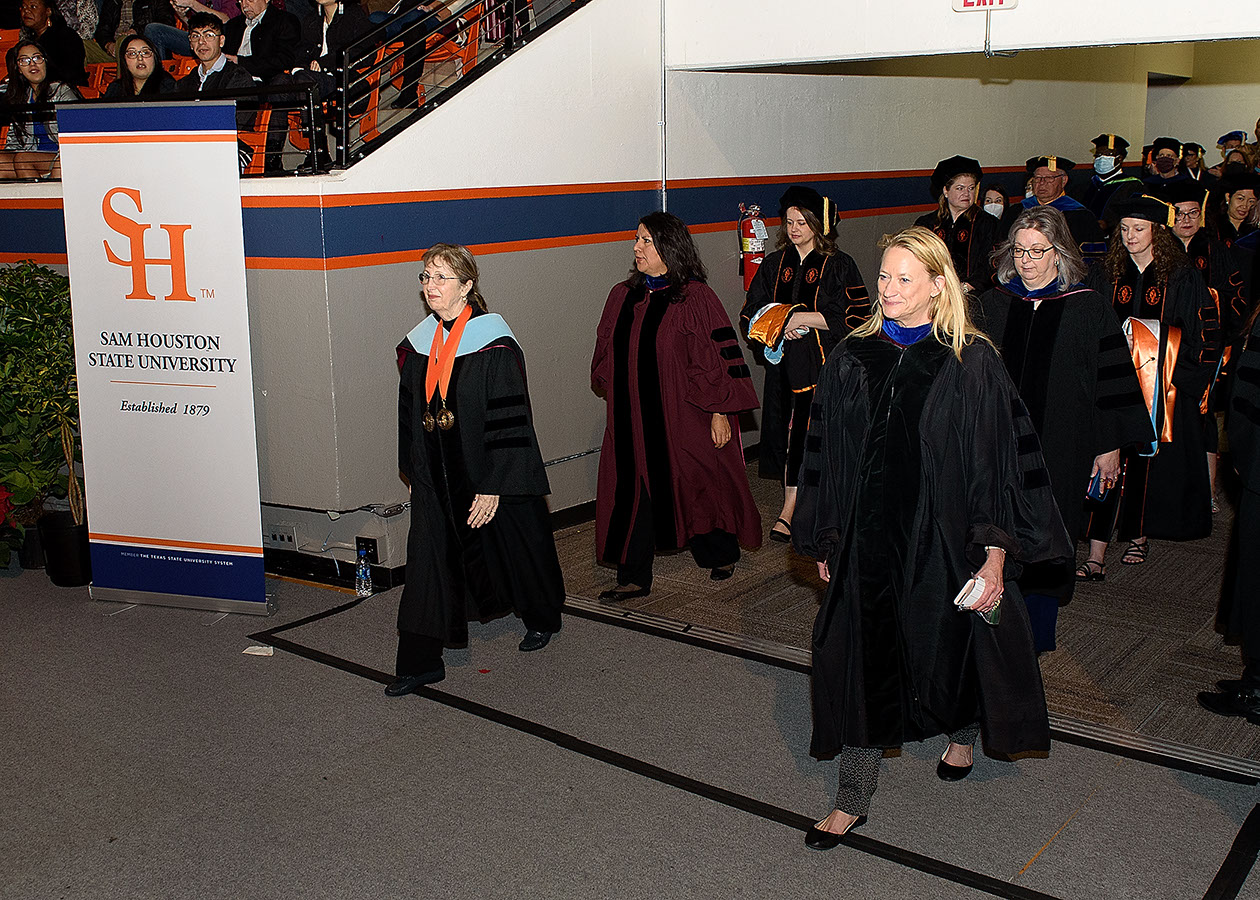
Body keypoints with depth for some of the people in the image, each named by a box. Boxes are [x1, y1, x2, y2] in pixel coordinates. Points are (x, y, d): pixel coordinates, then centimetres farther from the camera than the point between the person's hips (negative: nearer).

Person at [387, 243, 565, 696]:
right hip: (436, 481, 5)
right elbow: (410, 415, 11)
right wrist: (414, 475, 12)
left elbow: (510, 421, -17)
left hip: (491, 478, -5)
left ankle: (542, 620, 40)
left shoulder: (494, 345, -16)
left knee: (516, 550, 14)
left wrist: (493, 487, -19)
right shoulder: (418, 345, 2)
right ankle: (421, 662, 7)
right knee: (428, 563, 0)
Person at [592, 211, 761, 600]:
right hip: (632, 420, 5)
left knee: (697, 487, 10)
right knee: (632, 491, 4)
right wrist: (612, 396, 16)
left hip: (682, 418, -5)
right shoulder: (622, 296, 5)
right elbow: (607, 356, 16)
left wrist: (720, 413, -14)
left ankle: (721, 554, 35)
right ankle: (634, 577, 15)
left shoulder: (695, 298, -12)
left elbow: (719, 358, -12)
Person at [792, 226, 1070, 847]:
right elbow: (827, 454, 7)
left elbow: (1001, 461, -9)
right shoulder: (853, 358, 0)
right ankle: (853, 800, 14)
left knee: (950, 647, 16)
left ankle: (962, 734, 48)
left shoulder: (971, 364, -9)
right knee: (861, 660, 3)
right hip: (868, 539, 2)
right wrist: (826, 540, 8)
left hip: (945, 540, -2)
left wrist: (995, 553, -13)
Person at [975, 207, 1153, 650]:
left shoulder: (1088, 308, -1)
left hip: (1060, 449, -2)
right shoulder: (991, 305, 5)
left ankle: (1036, 634, 19)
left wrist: (1110, 446, -2)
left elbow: (1112, 379, 0)